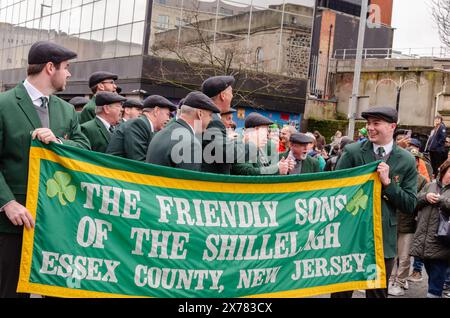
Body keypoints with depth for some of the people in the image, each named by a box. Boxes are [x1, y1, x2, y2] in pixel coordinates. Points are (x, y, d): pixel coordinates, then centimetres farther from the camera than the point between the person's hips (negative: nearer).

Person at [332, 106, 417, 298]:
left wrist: (387, 182, -14)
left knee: (378, 292, 11)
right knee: (341, 290, 9)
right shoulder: (352, 152, -3)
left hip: (384, 238, 1)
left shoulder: (407, 161, 0)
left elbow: (410, 206, -1)